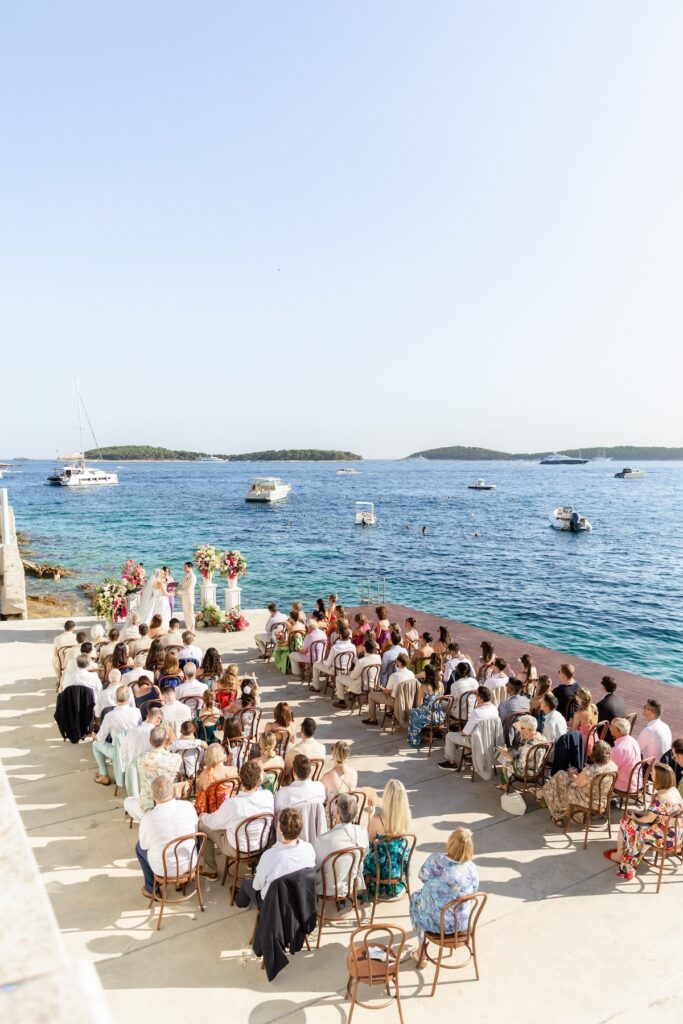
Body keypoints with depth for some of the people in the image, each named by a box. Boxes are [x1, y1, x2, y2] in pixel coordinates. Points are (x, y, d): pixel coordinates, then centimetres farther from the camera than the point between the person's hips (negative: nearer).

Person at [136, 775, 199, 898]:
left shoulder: (148, 818, -24)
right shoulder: (188, 806, -16)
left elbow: (144, 845, -5)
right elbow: (194, 832, 1)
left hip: (164, 869, -2)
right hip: (190, 863, 3)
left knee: (139, 847, 25)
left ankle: (151, 889, 34)